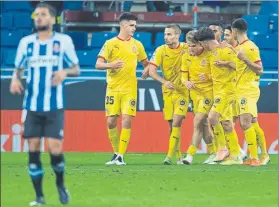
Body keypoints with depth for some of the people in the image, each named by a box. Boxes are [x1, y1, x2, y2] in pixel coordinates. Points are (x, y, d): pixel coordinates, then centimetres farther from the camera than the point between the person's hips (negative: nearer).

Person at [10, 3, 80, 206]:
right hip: (32, 105, 3)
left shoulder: (63, 41, -1)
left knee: (55, 149, -10)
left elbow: (76, 69, 4)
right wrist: (15, 79, -8)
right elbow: (18, 69, 14)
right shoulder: (26, 42, 6)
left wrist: (65, 72, -18)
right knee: (33, 149, -1)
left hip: (54, 105, -3)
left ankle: (60, 183, 19)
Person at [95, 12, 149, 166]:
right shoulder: (110, 43, -1)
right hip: (113, 88, -1)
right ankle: (116, 153, 16)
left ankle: (121, 156, -7)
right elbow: (98, 64, -6)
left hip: (130, 89, 1)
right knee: (111, 121, -2)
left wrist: (147, 69, -3)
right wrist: (111, 65, -26)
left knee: (127, 120, -11)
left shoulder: (137, 45, 8)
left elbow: (145, 62, 21)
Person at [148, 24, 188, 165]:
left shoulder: (186, 48, -6)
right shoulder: (161, 51, -4)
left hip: (182, 91, -2)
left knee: (176, 123, -16)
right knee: (172, 125, 6)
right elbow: (151, 71, -9)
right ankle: (178, 156, 19)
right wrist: (164, 82, -25)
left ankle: (170, 156, -17)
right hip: (168, 92, 2)